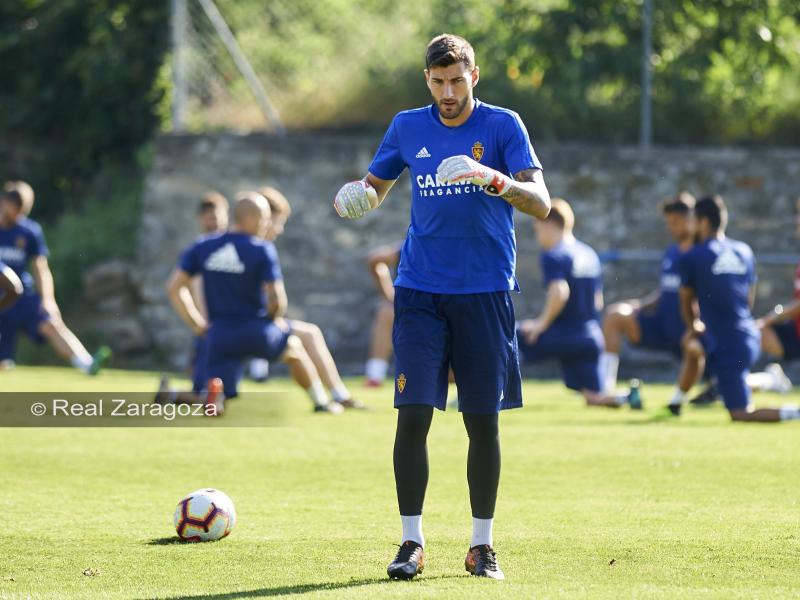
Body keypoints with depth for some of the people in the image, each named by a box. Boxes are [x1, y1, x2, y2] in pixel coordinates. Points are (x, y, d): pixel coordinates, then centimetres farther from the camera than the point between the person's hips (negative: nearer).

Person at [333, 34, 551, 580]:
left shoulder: (502, 126, -2)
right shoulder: (408, 128, 7)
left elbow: (541, 204, -10)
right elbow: (375, 186, 19)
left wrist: (498, 181, -30)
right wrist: (357, 197, -6)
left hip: (486, 291, -1)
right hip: (421, 291, 1)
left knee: (483, 421, 2)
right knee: (413, 414, -9)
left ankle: (482, 545, 13)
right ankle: (412, 542, -1)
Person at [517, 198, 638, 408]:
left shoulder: (553, 255, -11)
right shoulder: (590, 254, 16)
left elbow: (559, 292, -27)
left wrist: (542, 323, -17)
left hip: (562, 336, -7)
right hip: (591, 337, 7)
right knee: (594, 397, 10)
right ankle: (626, 398, -19)